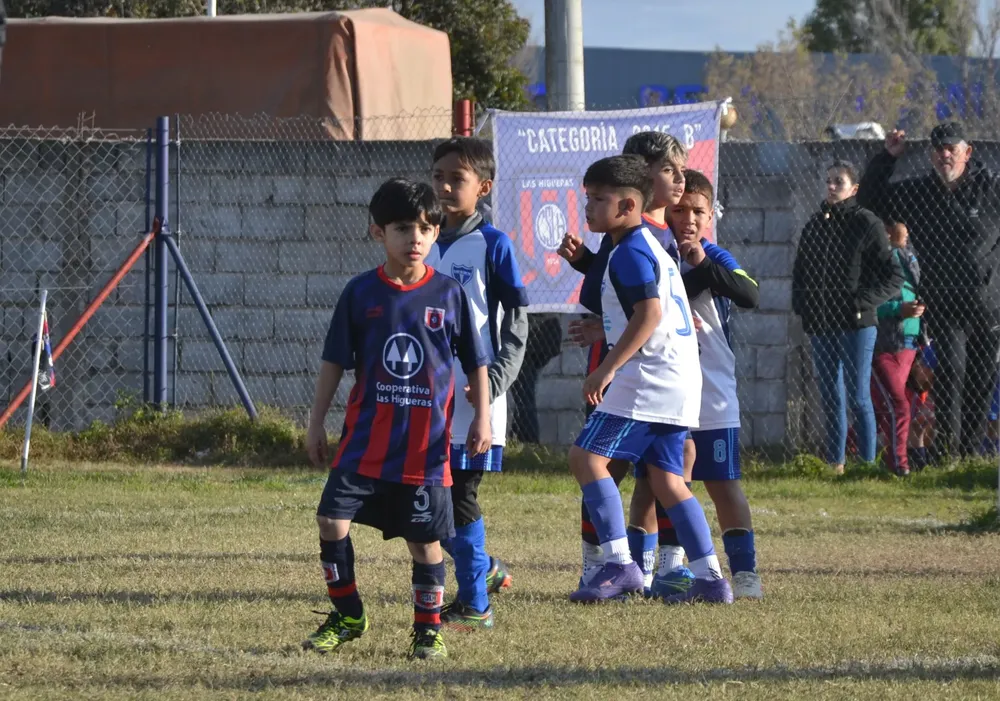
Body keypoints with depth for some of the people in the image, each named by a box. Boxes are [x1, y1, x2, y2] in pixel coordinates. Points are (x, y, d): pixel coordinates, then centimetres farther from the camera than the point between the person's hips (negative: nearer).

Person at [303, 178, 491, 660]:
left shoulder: (449, 295, 0)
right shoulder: (361, 294, 1)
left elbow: (475, 363, 8)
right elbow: (334, 363, 7)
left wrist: (482, 418, 1)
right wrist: (316, 422, 5)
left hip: (426, 444, -1)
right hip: (365, 441, 1)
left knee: (425, 540, 3)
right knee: (332, 520, -8)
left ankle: (429, 629, 19)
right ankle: (347, 616, 9)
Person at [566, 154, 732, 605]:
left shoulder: (630, 251, -11)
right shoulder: (648, 246, 20)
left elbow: (649, 313, -23)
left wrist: (608, 368, -24)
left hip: (649, 378, -10)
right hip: (677, 381, 10)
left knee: (587, 456, -10)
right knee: (666, 479, 10)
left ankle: (619, 563, -16)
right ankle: (710, 578, 6)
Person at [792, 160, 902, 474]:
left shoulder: (868, 224, -5)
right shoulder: (814, 225, 12)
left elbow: (893, 277, -6)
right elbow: (799, 271, 23)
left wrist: (862, 301, -16)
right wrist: (801, 304, 6)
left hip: (856, 324, -5)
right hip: (821, 325, 5)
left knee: (858, 397, -5)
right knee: (831, 397, 8)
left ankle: (867, 462, 0)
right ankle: (835, 463, 13)